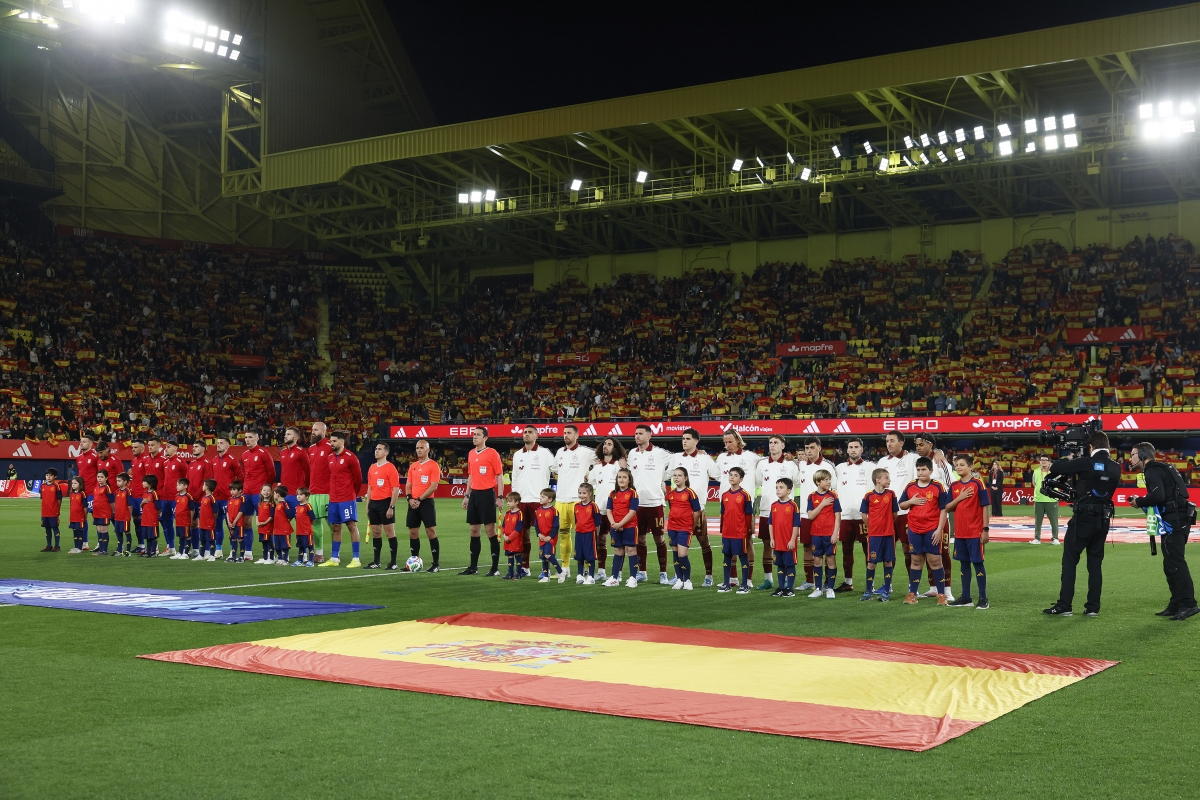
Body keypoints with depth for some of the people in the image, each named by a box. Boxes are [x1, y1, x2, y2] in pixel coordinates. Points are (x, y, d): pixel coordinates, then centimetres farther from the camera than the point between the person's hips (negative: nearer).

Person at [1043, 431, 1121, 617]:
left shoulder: (1085, 463, -14)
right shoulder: (1115, 468, 4)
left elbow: (1054, 468, -12)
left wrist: (1069, 461, 11)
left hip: (1083, 518, -5)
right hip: (1103, 519, 5)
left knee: (1069, 561, 0)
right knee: (1095, 563, 11)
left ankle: (1064, 605, -2)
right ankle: (1093, 607, 10)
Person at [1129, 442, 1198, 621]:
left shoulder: (1152, 470, -9)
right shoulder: (1161, 468, 22)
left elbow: (1158, 495, -23)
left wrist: (1139, 502, -9)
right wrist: (1142, 502, 10)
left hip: (1172, 521, -10)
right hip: (1179, 519, 10)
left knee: (1175, 563, -12)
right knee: (1171, 564, 13)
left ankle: (1188, 604, -16)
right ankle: (1176, 605, 16)